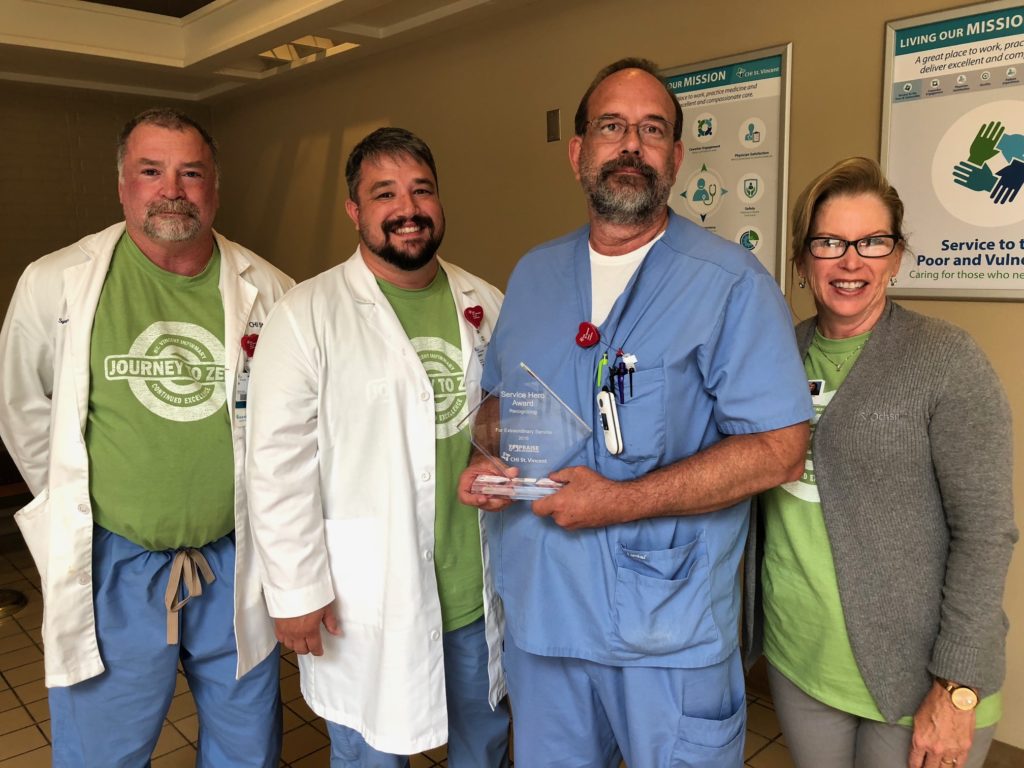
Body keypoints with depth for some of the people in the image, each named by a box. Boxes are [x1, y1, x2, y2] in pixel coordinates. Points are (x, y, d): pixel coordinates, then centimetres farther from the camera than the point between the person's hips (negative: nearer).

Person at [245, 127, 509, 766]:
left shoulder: (487, 305, 4)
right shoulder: (307, 314, -11)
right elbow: (279, 463, -12)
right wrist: (296, 589, -11)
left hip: (481, 589, 5)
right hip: (363, 597, -4)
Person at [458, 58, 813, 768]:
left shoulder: (732, 283, -12)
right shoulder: (532, 275, 7)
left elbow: (778, 448, -16)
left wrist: (620, 501, -23)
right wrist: (489, 463, -4)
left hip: (670, 632, -4)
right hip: (538, 611, 5)